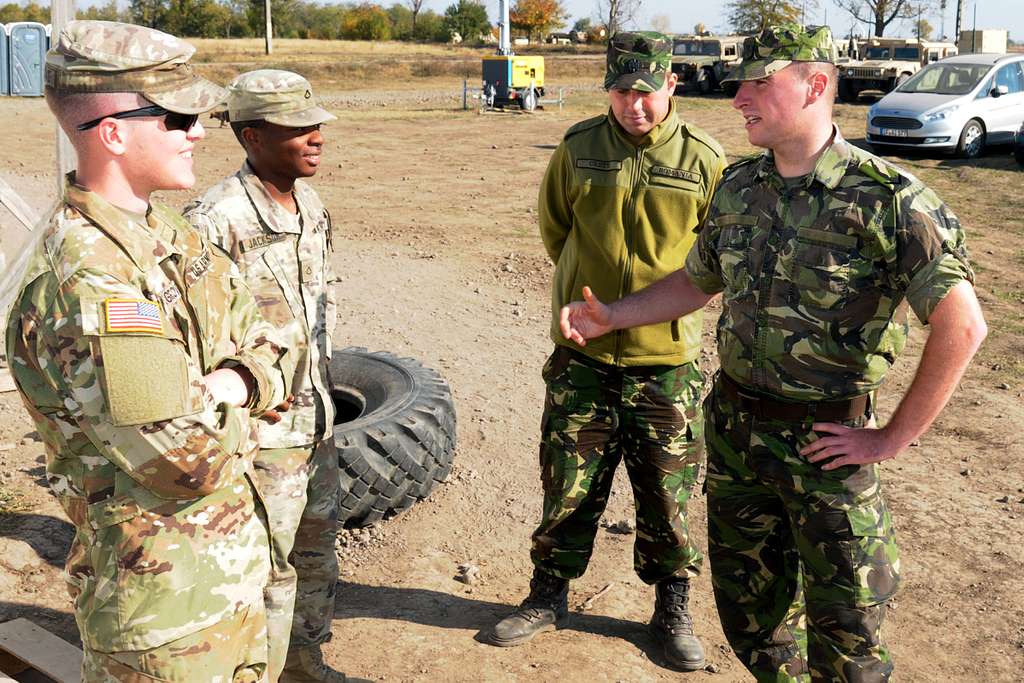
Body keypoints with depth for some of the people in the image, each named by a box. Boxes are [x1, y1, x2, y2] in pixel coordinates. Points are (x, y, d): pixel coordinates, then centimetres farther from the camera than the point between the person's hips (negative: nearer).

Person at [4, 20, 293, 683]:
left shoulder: (168, 232, 3)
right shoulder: (86, 282, -27)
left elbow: (267, 349, 7)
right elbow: (191, 460, -30)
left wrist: (234, 383, -14)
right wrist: (221, 410, -9)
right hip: (163, 588, -8)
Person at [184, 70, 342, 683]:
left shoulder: (311, 205, 3)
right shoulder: (216, 221, -24)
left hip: (316, 419, 8)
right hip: (261, 430, -8)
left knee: (316, 552, 22)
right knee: (268, 570, 6)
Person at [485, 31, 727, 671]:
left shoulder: (705, 161, -6)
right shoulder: (579, 148, -2)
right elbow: (554, 228, 14)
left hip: (668, 360, -1)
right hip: (583, 356, 1)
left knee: (669, 496, 11)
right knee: (568, 487, 12)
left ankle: (673, 609, 30)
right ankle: (549, 596, 31)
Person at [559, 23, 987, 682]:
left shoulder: (888, 197, -18)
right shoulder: (738, 186, 2)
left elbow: (962, 325, -20)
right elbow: (697, 281, 17)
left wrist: (893, 437, -17)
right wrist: (612, 317, 7)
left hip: (826, 443, -5)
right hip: (733, 428, 6)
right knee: (748, 603, 19)